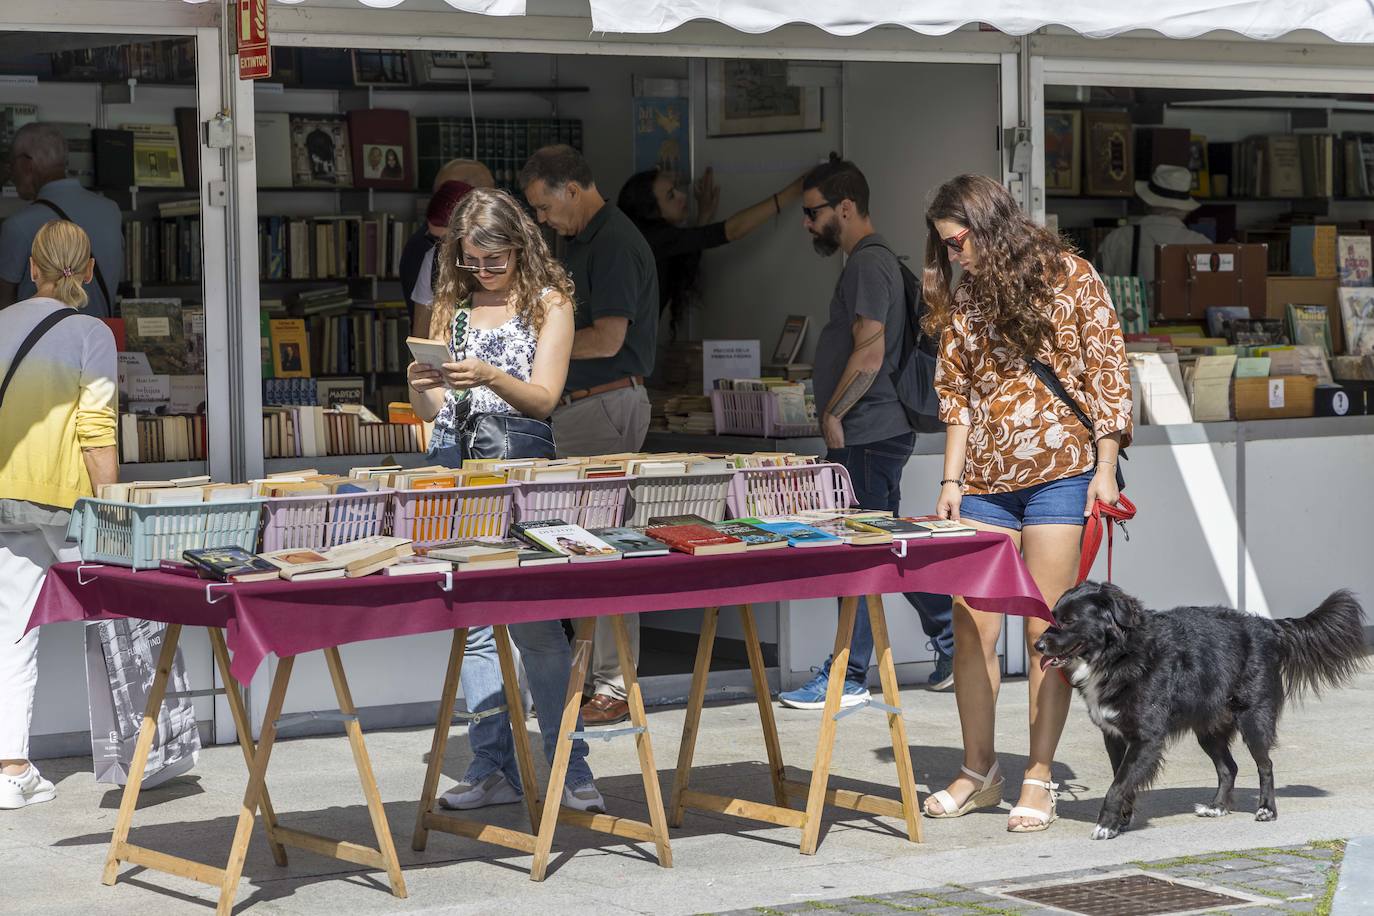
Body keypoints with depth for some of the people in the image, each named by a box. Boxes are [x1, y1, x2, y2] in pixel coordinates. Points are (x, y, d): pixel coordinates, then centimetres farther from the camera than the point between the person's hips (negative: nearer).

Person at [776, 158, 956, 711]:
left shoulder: (867, 264, -14)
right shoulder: (871, 261, 19)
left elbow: (869, 354, -22)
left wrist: (833, 416, -13)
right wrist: (836, 417, 19)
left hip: (865, 435, -11)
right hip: (877, 432, 11)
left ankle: (848, 677, -1)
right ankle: (953, 641, 19)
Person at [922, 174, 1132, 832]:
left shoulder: (1070, 277, -2)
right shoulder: (961, 298, 11)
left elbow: (1108, 374, -2)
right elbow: (958, 396, 14)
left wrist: (1105, 468, -8)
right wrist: (951, 480, 5)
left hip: (1059, 474, -4)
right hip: (986, 481, 4)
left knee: (1046, 629, -3)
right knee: (970, 627, 0)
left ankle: (1039, 778, 5)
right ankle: (979, 772, 12)